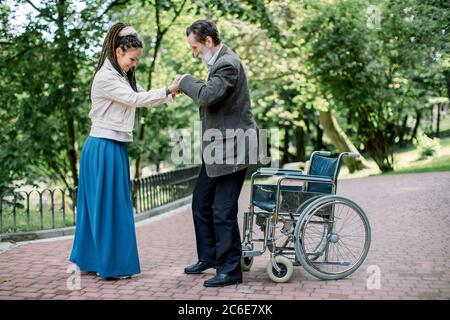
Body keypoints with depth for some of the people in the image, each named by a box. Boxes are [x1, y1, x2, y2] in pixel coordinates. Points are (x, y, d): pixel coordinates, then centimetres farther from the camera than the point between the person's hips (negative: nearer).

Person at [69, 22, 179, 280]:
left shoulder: (123, 77, 16)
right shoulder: (105, 78, -13)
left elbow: (144, 99, 10)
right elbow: (134, 99, -18)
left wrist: (171, 93, -5)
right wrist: (168, 90, -18)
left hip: (116, 147, 9)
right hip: (104, 147, -9)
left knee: (101, 205, 12)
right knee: (109, 205, -4)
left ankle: (90, 260, 21)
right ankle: (111, 265, 3)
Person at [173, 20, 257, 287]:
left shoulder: (228, 64, -17)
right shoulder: (221, 62, 16)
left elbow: (208, 96, -28)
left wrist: (186, 81, -13)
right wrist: (188, 86, 6)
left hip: (231, 148, -11)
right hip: (217, 149, 11)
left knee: (223, 212, -5)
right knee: (201, 203, 18)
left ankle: (230, 270, 7)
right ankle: (209, 257, 32)